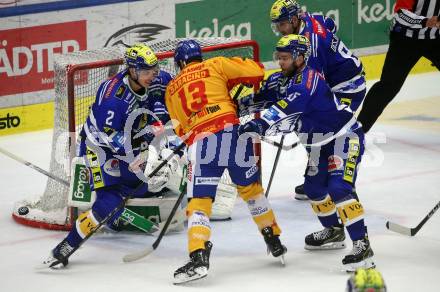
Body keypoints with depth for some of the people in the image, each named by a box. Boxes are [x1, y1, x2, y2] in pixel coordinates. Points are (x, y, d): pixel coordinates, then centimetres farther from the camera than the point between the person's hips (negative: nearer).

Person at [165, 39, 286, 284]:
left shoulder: (171, 89, 22)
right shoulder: (215, 65, 15)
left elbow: (181, 129, 20)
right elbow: (255, 72, 7)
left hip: (200, 140, -1)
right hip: (232, 131, 1)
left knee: (199, 201, -1)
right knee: (250, 187, 22)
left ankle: (198, 256, -20)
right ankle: (273, 240, 30)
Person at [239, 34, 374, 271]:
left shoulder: (307, 79, -22)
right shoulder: (294, 80, 8)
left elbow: (290, 107, -40)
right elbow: (289, 120, 11)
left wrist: (261, 124, -50)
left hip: (345, 138, -11)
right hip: (321, 144, 11)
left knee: (339, 189, -23)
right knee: (314, 187, 19)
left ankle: (362, 245, -25)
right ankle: (334, 232, 41)